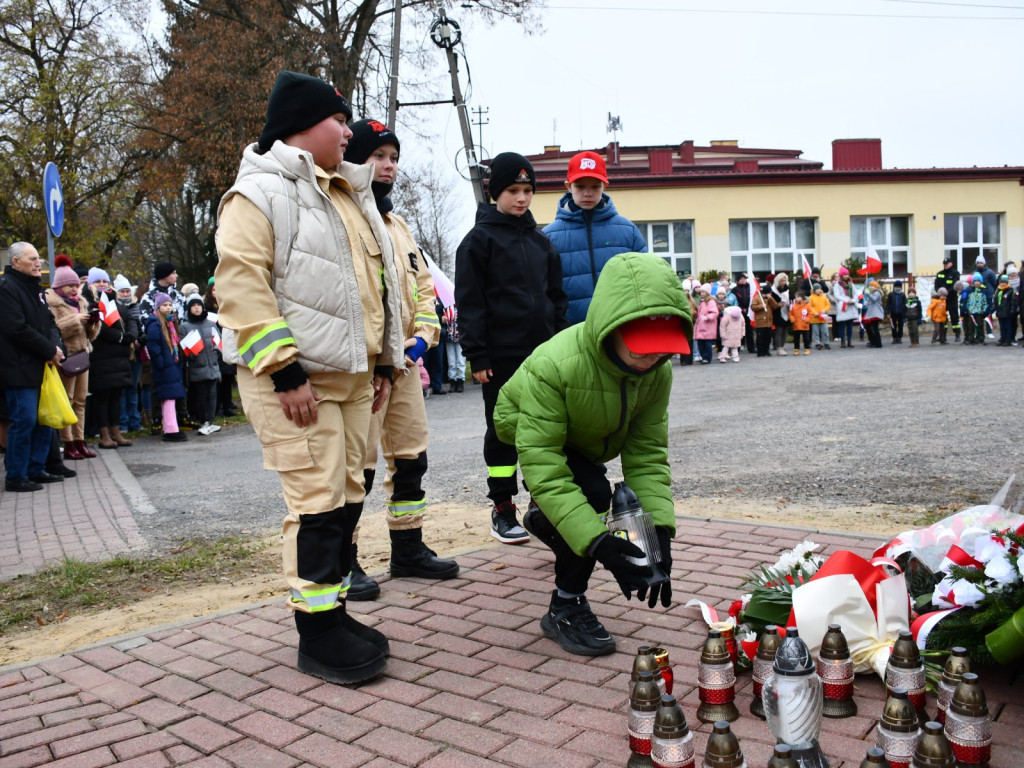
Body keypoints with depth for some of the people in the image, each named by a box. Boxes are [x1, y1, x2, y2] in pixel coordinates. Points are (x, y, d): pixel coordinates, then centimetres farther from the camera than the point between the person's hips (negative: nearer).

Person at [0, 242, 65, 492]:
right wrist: (50, 350, -15)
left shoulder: (33, 288, 16)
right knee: (24, 420, -6)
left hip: (41, 366, 9)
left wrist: (56, 345, -3)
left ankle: (36, 469, 24)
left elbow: (49, 321, 17)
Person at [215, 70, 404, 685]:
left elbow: (377, 281, 25)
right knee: (318, 502, -7)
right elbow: (242, 283, -16)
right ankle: (318, 634, 5)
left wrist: (385, 362, 20)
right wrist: (284, 369, -21)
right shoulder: (260, 192, -6)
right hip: (293, 379, -9)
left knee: (348, 496, 11)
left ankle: (332, 609, 25)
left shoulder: (351, 196, 22)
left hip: (351, 376, 9)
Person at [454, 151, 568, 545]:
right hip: (502, 354, -5)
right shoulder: (479, 239, -1)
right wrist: (476, 355, -13)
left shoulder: (541, 242, 15)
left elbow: (557, 297, 17)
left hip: (543, 351, 5)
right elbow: (469, 302, -7)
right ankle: (502, 509, 14)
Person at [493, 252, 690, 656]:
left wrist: (660, 530, -33)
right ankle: (565, 610, -9)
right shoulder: (554, 365, -44)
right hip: (529, 432, -5)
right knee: (592, 493, -27)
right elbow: (541, 466, -43)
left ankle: (544, 519, 51)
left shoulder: (658, 370, -26)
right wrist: (597, 542, -49)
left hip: (586, 441, 6)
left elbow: (647, 455, -21)